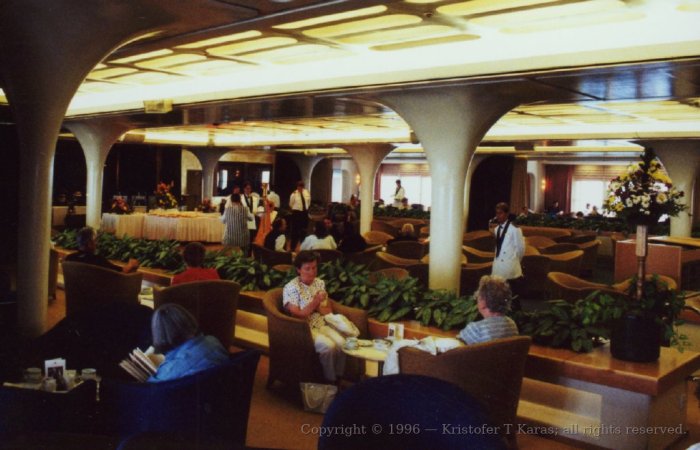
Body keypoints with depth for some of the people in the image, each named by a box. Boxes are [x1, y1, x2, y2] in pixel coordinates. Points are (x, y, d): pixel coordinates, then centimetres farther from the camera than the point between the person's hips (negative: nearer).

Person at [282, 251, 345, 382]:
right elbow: (297, 316, -14)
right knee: (329, 346, -29)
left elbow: (329, 311, 9)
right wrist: (315, 302, -17)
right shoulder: (291, 287, -11)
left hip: (322, 326, 6)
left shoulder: (320, 283, 8)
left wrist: (317, 306, -11)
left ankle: (339, 378, -7)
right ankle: (330, 382, -11)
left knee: (341, 343, -23)